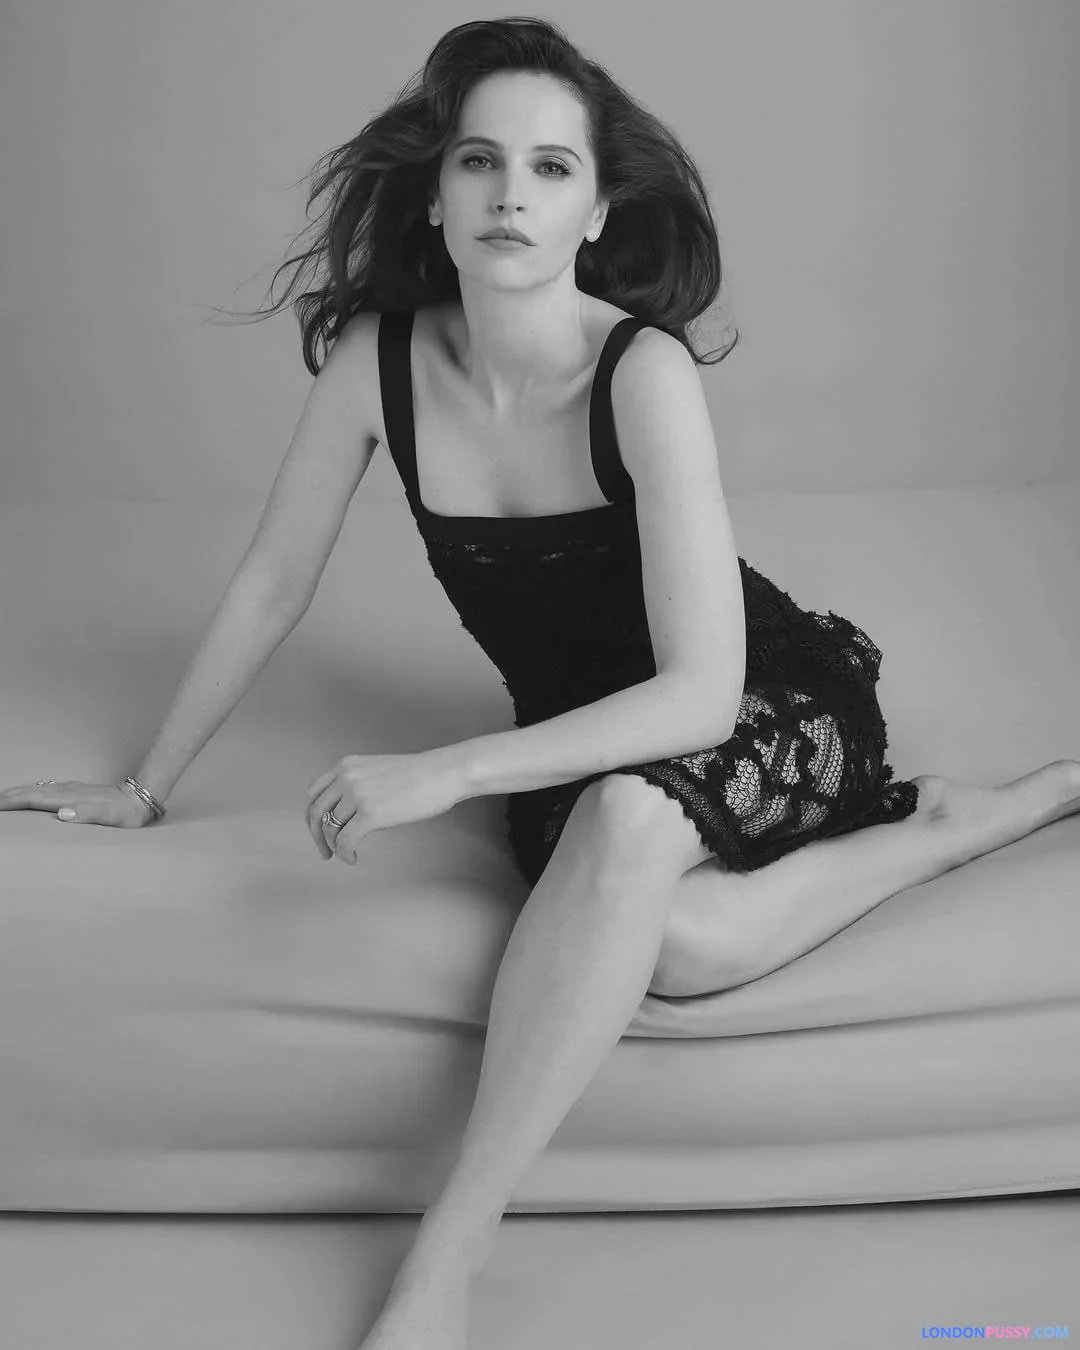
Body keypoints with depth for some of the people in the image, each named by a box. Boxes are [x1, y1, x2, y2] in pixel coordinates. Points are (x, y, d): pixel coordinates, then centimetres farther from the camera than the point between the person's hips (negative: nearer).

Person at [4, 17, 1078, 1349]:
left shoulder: (644, 372, -25)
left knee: (625, 819, -40)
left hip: (772, 715, -4)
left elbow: (701, 692, -29)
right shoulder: (378, 356, -12)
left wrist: (445, 771, -36)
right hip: (582, 744, 4)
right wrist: (146, 787, 5)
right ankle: (973, 817, -3)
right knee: (671, 941, -31)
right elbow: (271, 586, 0)